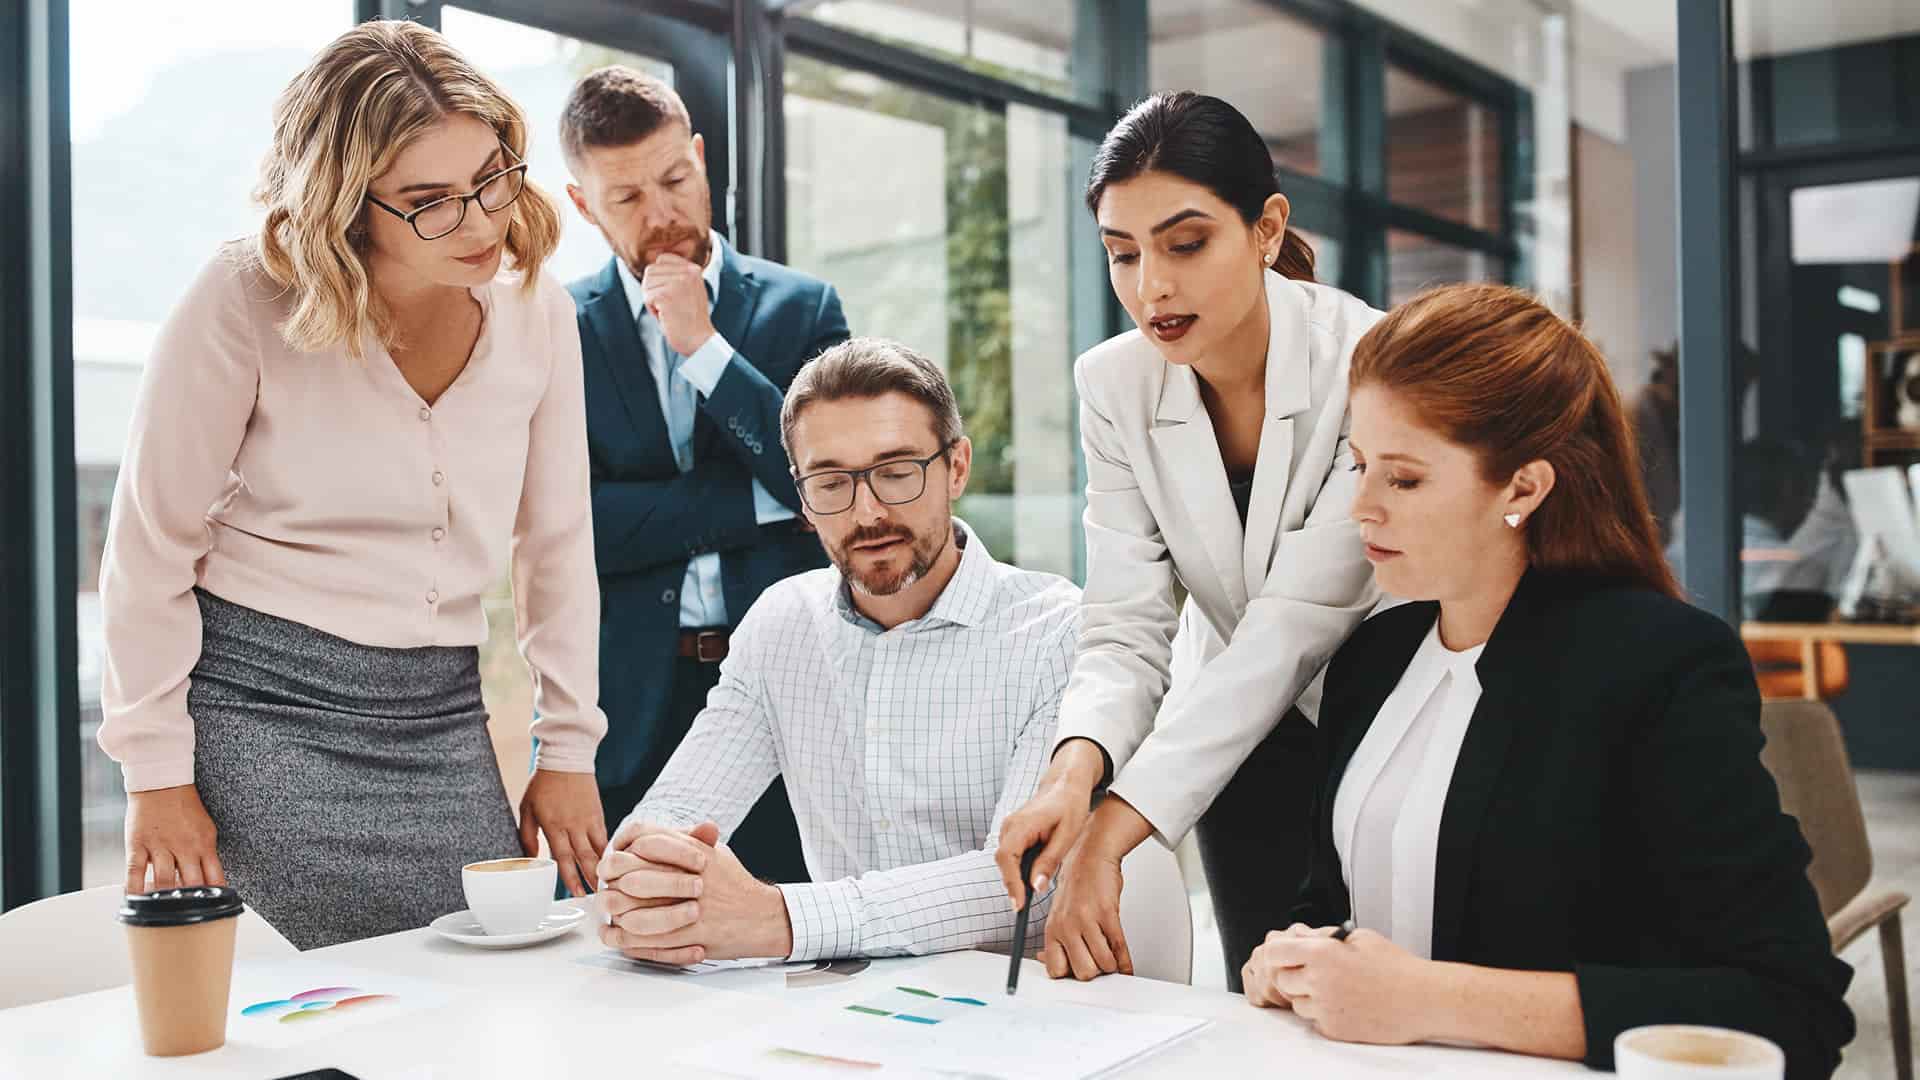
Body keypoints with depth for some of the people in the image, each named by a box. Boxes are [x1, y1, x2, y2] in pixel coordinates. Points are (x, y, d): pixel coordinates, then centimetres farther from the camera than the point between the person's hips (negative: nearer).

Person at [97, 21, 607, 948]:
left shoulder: (537, 311, -1)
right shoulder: (245, 304, -13)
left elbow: (558, 543, 7)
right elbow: (151, 549, -7)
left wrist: (568, 750, 6)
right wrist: (158, 775, -7)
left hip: (442, 723, 4)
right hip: (263, 707, -4)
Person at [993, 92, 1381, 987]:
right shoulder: (1115, 387, -11)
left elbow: (1293, 627, -30)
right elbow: (1128, 631, -14)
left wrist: (1113, 831, -36)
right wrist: (1076, 769, -36)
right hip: (1242, 743, 3)